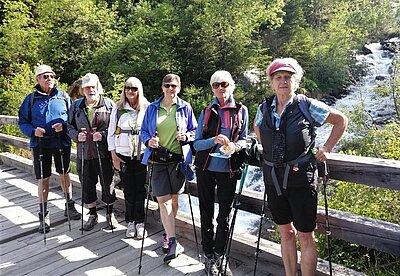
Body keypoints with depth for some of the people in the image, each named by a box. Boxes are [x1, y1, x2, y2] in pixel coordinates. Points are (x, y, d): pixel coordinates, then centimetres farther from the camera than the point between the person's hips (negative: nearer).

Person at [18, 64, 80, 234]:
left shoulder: (63, 96, 2)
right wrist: (33, 131, -14)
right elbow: (22, 121, 5)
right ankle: (43, 215, 17)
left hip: (62, 142, 1)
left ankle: (69, 206, 32)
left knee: (64, 174, 14)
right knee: (43, 179, 4)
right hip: (40, 144, 0)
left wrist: (64, 126, -15)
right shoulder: (31, 99, 2)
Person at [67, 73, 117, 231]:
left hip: (104, 153, -3)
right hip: (84, 153, 3)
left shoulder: (109, 104, -2)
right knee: (87, 186, 12)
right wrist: (77, 135, -7)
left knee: (108, 184, 6)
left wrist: (103, 135, -18)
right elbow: (70, 127, 13)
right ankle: (92, 215, 31)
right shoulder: (76, 106, 8)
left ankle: (110, 214, 27)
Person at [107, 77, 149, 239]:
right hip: (123, 155, 1)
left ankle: (139, 222, 16)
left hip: (142, 155, -1)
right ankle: (130, 222, 20)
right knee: (128, 190, 6)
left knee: (140, 189, 3)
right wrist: (114, 156, 1)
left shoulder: (147, 108, 1)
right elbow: (111, 133, 6)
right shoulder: (118, 109, 5)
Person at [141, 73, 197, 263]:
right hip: (157, 159, 1)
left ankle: (168, 233, 32)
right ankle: (173, 242, -2)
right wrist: (148, 141, -9)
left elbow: (194, 131, 8)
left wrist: (185, 137, -13)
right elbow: (144, 131, 12)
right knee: (162, 199, -6)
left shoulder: (185, 108, 3)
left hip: (177, 158, 0)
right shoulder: (152, 108, 7)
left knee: (173, 199, 11)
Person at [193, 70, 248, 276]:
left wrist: (234, 146, -16)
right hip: (206, 168, 1)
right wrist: (214, 140, -19)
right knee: (206, 212, 9)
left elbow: (244, 140, 6)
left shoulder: (241, 110, 3)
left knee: (225, 213, 9)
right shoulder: (206, 111, 4)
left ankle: (219, 256, 28)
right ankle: (208, 256, 25)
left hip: (228, 170, 0)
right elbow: (197, 143, 0)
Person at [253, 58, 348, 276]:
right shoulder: (264, 109, 4)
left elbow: (341, 120, 6)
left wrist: (327, 148, 1)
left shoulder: (308, 106, -6)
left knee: (305, 236, 5)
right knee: (285, 232, 16)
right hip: (273, 178, 4)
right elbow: (257, 127, 26)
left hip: (301, 178, -4)